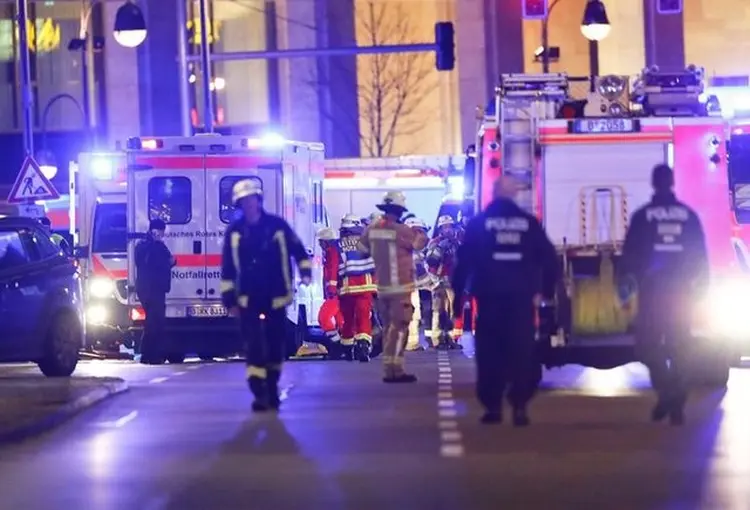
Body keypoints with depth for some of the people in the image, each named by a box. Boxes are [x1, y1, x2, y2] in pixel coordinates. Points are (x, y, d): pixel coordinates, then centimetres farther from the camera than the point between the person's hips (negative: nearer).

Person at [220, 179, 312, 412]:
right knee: (255, 345, -10)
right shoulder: (234, 231, 0)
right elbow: (228, 268, 4)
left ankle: (272, 389, 25)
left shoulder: (277, 225, -2)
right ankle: (259, 393, -12)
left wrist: (305, 271, -7)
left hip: (276, 298, 1)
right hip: (248, 300, -1)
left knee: (276, 344, 9)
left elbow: (297, 249, 8)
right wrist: (230, 299, 2)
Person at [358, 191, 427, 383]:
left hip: (382, 287, 7)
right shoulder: (400, 230, -17)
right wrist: (417, 228, 10)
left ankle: (389, 368, 15)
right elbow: (420, 241, -8)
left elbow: (363, 247, 18)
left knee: (389, 327, 14)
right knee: (399, 327, -7)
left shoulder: (372, 229, 4)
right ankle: (394, 370, -13)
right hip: (400, 287, -7)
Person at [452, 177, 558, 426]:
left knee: (490, 352, 6)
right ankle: (519, 405, -9)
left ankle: (492, 406, 4)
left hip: (490, 296, -1)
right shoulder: (529, 222, 7)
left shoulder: (478, 223, 3)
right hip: (521, 296, 1)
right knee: (522, 350, 2)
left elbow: (464, 260, 0)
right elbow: (549, 257, 6)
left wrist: (457, 294, 6)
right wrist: (547, 289, 17)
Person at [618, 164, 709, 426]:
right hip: (681, 290, 2)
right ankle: (677, 403, 2)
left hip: (652, 289, -2)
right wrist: (701, 285, 12)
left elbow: (630, 254, -4)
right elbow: (701, 255, 5)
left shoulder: (642, 215, -3)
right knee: (678, 346, 8)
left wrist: (625, 284, 2)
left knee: (647, 343, 4)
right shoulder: (689, 215, 4)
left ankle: (666, 389, -18)